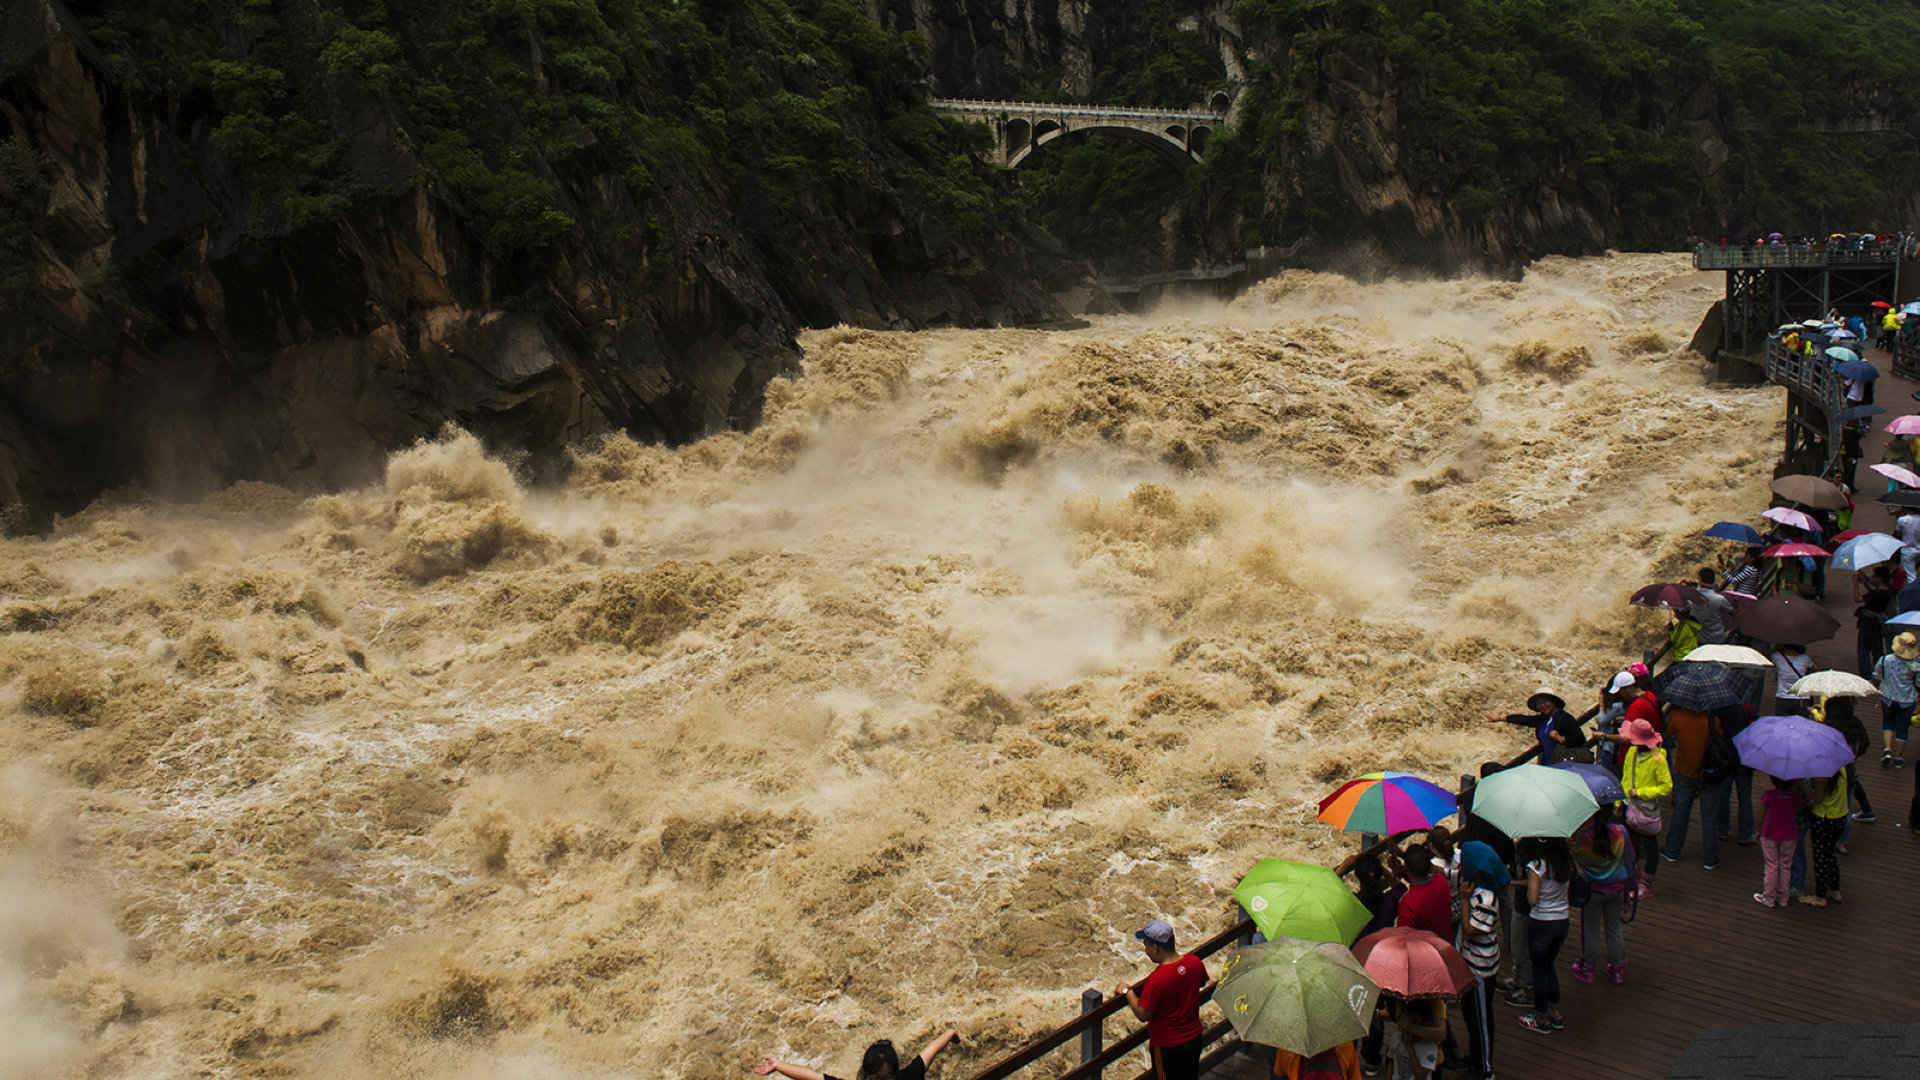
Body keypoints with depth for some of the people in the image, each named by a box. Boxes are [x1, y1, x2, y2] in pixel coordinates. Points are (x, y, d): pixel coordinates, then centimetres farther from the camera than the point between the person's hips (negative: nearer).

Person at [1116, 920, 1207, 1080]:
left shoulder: (1157, 979, -32)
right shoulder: (1194, 962, -12)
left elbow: (1143, 1014, -24)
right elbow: (1202, 983, 11)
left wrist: (1127, 991, -10)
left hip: (1167, 1046, -6)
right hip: (1194, 1037, 6)